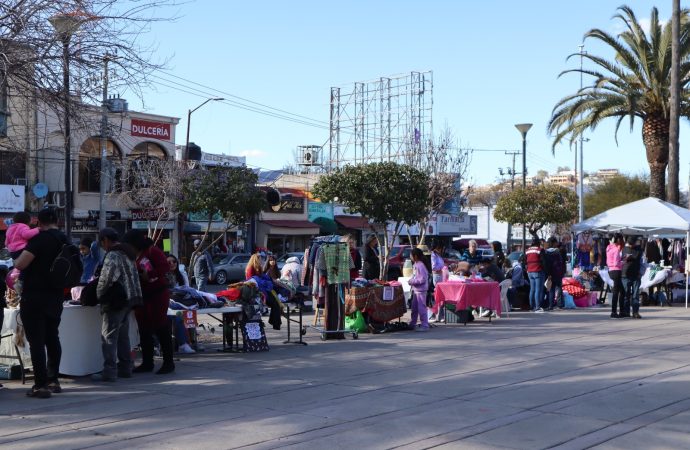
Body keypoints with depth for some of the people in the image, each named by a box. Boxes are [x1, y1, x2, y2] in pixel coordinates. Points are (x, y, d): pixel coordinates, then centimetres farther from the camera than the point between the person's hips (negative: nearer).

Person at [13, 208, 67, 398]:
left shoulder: (39, 239, -15)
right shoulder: (65, 240, 7)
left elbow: (20, 264, -21)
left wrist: (16, 260, 0)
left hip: (34, 297, -7)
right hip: (56, 296, 7)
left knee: (36, 341, -4)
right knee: (52, 338, 17)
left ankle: (41, 385, -5)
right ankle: (53, 380, 24)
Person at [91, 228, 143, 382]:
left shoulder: (113, 255, -14)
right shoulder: (128, 254, 17)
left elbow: (106, 278, -22)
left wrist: (99, 294, -4)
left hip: (115, 301, -10)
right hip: (129, 299, 10)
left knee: (109, 336, -6)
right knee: (123, 336, 15)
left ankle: (109, 371, -7)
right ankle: (125, 368, 18)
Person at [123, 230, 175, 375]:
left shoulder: (153, 252, -11)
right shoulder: (134, 255, 13)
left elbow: (164, 268, -20)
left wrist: (149, 275, -24)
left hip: (157, 295, -8)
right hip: (141, 296, 8)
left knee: (161, 329, -5)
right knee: (144, 331, 10)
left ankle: (168, 363, 0)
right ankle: (147, 363, 17)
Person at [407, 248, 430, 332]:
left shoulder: (420, 266, -19)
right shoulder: (416, 264, 11)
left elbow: (422, 279, -22)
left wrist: (412, 282, -17)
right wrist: (411, 281, 6)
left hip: (420, 290, -10)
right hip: (416, 290, 10)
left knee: (421, 307, -5)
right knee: (414, 307, 18)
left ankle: (424, 325, 1)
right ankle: (412, 324, 28)